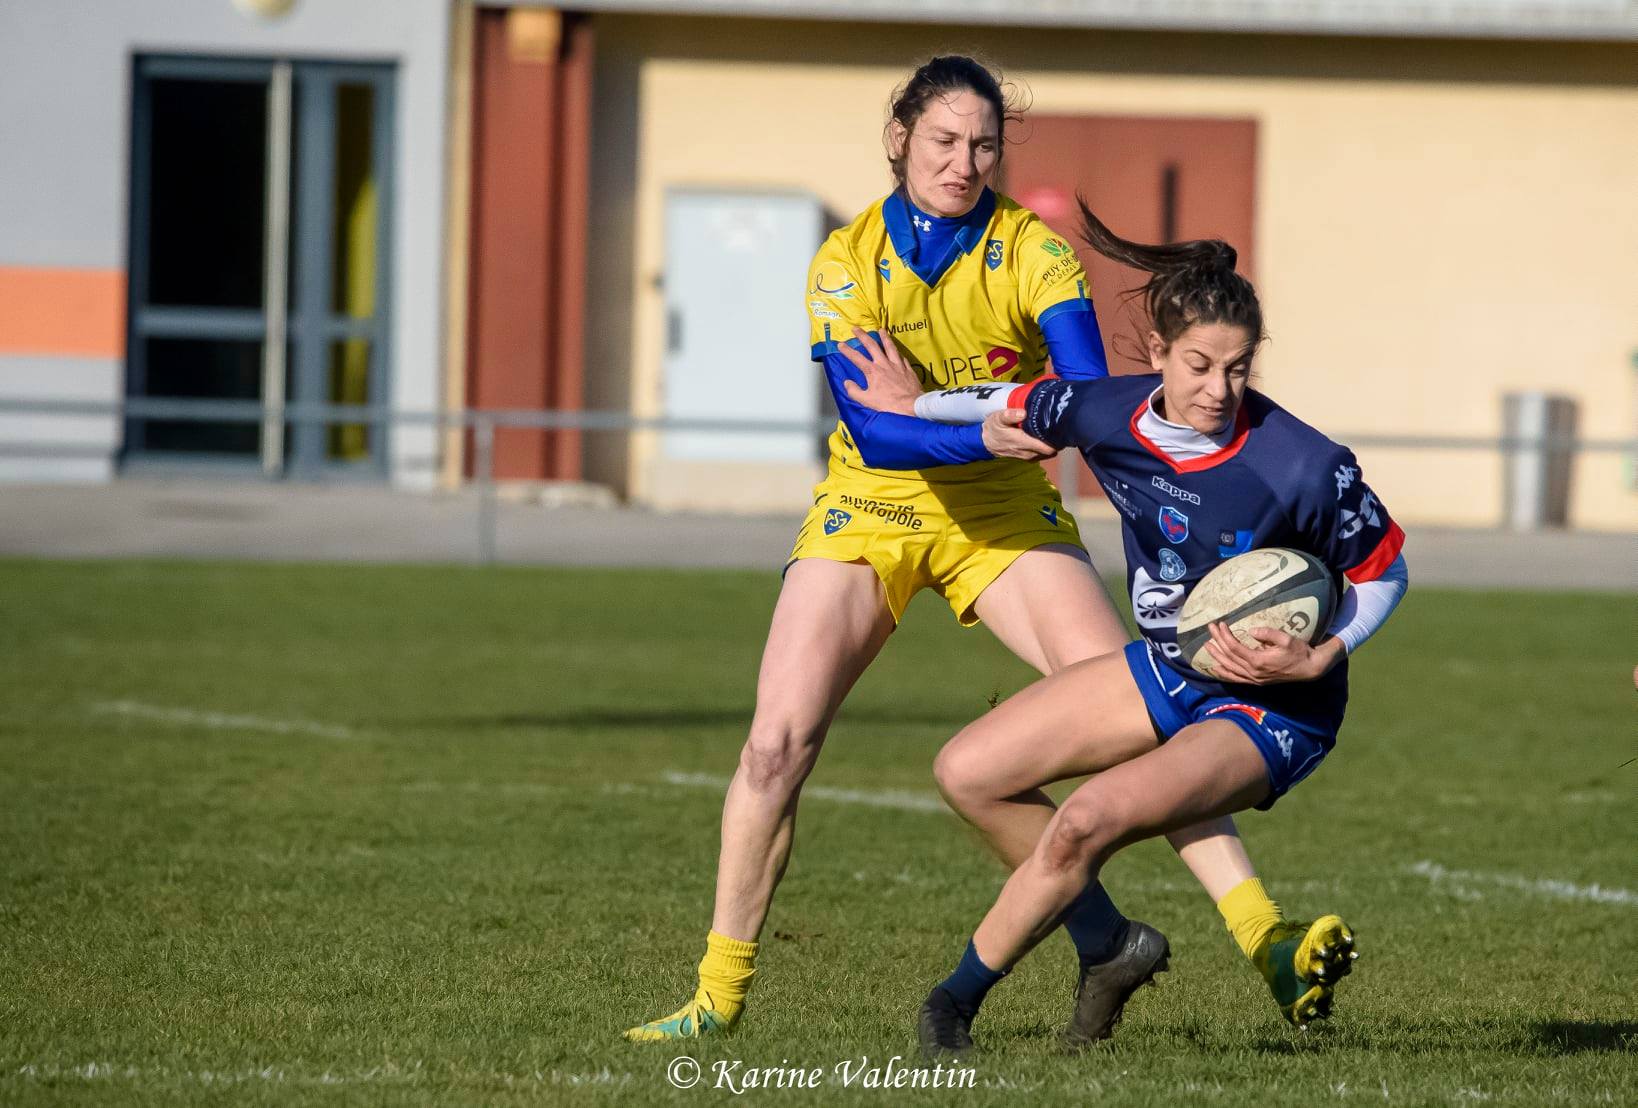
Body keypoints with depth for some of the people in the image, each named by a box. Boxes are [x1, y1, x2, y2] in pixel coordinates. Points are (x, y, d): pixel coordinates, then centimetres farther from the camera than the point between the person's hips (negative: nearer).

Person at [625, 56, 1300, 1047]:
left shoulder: (1033, 251, -12)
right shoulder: (846, 263, -13)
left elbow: (1091, 390, -27)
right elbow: (872, 430, -25)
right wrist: (982, 435, -42)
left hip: (1003, 511, 0)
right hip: (870, 509, 0)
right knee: (777, 743, -12)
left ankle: (1263, 931, -20)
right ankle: (720, 994, -1)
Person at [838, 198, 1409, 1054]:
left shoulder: (1305, 469, -28)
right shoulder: (1109, 415, -14)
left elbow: (1384, 572, -11)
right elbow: (1026, 405, 10)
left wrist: (1315, 659, -25)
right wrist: (918, 405, 24)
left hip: (1273, 708, -7)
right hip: (1167, 671, 7)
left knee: (1088, 821, -27)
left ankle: (958, 998, -7)